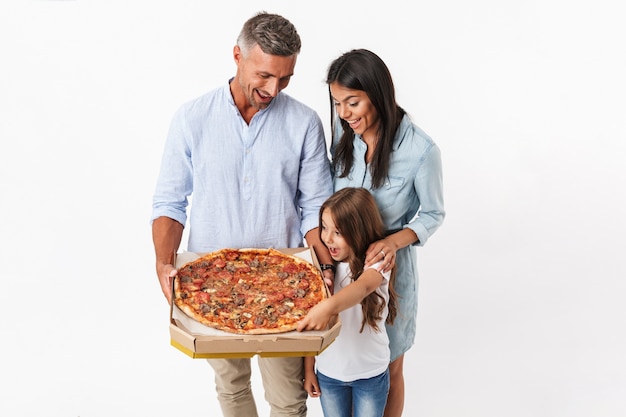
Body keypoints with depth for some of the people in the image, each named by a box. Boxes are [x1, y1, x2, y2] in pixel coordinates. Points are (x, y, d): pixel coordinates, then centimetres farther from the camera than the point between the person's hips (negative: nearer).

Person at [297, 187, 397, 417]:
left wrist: (329, 306, -60)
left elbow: (363, 286, -41)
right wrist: (308, 368, 0)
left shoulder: (377, 261, -17)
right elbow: (311, 324, -2)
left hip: (371, 373, -2)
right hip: (328, 372, 3)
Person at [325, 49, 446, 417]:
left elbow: (434, 214, -9)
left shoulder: (421, 150, -22)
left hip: (389, 263, -3)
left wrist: (393, 241, -27)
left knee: (388, 370, 16)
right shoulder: (343, 130, -9)